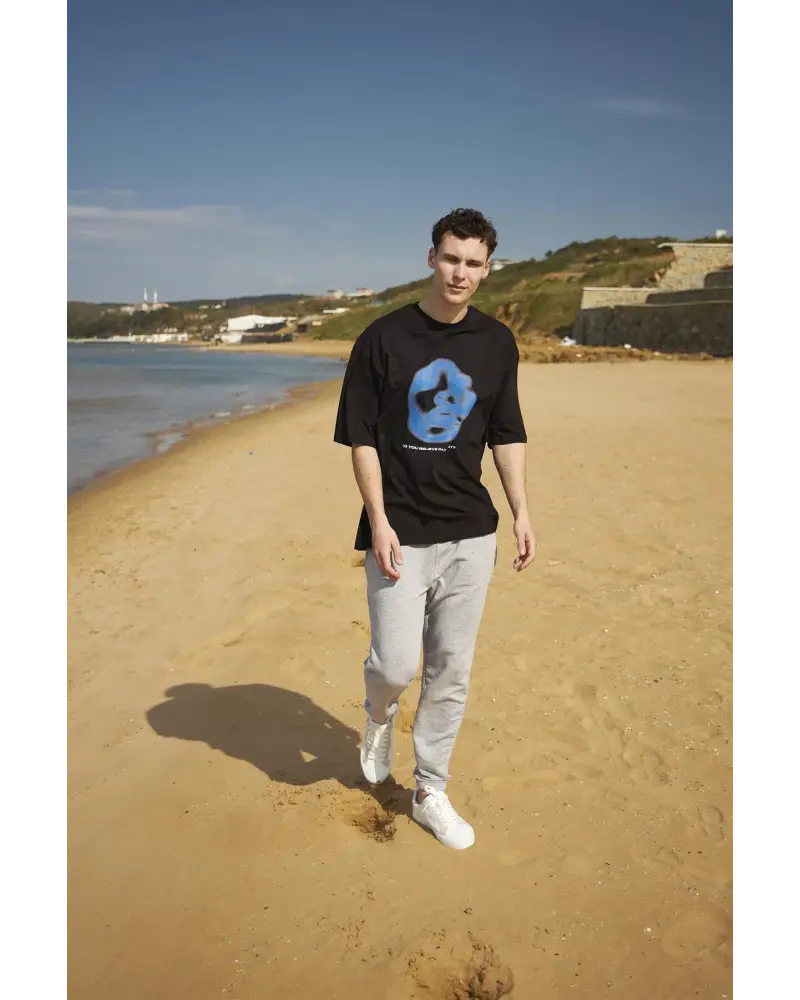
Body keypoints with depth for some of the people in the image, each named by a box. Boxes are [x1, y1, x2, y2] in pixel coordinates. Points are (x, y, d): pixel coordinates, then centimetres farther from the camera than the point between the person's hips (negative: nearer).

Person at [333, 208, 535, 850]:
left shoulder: (497, 343, 7)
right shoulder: (385, 337, -4)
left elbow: (507, 435, 13)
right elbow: (361, 436, -4)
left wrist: (522, 514, 5)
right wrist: (378, 520, -12)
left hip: (471, 532, 4)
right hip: (401, 532, -3)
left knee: (452, 674, 9)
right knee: (395, 665, -5)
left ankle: (431, 793, 27)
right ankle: (381, 715, 33)